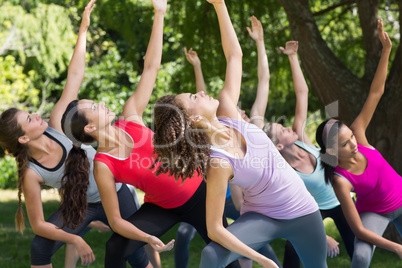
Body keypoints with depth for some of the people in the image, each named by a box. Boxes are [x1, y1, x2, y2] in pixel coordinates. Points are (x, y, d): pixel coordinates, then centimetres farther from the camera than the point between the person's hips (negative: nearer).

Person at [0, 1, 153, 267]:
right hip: (82, 206, -1)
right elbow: (38, 224, -17)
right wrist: (74, 239, -25)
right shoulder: (31, 174, -24)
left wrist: (83, 30, -21)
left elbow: (74, 76, -19)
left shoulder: (56, 127, -20)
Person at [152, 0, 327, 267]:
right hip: (262, 217, -6)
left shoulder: (227, 114, -12)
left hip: (302, 211, 6)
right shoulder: (218, 164, -28)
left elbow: (234, 55, -7)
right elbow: (215, 228, -27)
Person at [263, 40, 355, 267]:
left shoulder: (300, 137, -19)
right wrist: (323, 238, -22)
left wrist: (293, 57, -24)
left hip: (341, 202, 4)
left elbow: (302, 93, -19)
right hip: (314, 209, -4)